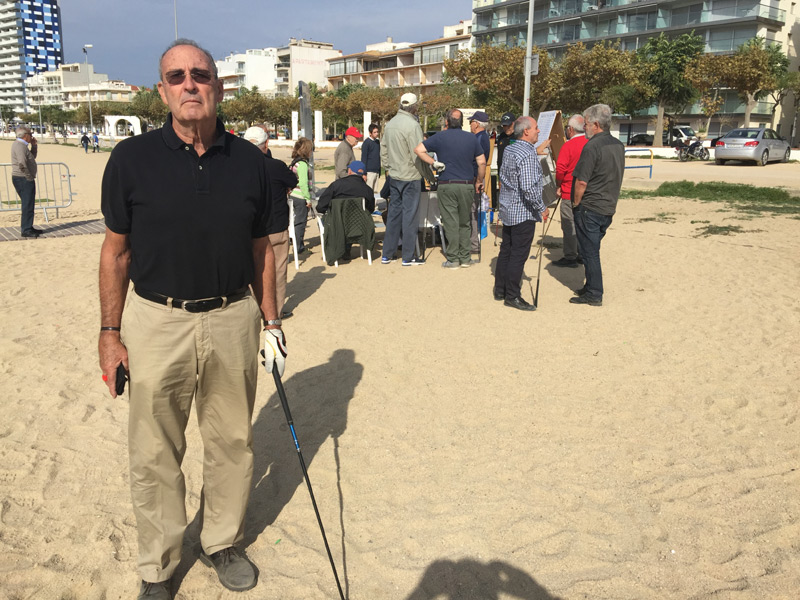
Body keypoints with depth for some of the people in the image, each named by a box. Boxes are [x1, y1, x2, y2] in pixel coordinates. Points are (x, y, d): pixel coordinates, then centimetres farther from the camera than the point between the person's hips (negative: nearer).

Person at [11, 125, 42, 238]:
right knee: (27, 205, -10)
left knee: (29, 204, 16)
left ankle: (28, 228, 23)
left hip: (26, 179, 11)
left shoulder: (22, 145, 16)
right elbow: (22, 164, -24)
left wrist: (34, 145, 16)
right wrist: (29, 177, -18)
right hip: (23, 179, -11)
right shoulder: (19, 146, -16)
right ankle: (25, 230, -7)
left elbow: (32, 157, 29)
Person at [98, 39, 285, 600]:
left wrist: (271, 323, 8)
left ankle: (223, 542, 37)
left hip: (233, 320, 2)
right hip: (157, 322, -1)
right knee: (155, 453, 9)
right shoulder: (132, 158, -4)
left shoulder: (250, 161, 2)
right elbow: (116, 251, 2)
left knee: (232, 442, 14)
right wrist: (110, 332, 0)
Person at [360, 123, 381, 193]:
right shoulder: (366, 142, -7)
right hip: (370, 171, -7)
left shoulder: (378, 142, 13)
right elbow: (364, 158, -9)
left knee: (375, 191, 9)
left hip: (377, 171, 7)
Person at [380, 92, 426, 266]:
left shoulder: (390, 123, 9)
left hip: (394, 176, 7)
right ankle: (408, 257, 5)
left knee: (393, 213, 13)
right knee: (409, 214, -1)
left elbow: (383, 150, 15)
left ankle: (387, 254, 19)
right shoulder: (412, 125, -15)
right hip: (410, 177, -7)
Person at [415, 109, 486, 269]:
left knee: (451, 223, 2)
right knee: (464, 223, 13)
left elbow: (419, 150, -8)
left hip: (447, 185, -2)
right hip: (467, 185, 2)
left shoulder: (440, 137, -1)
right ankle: (464, 258, 16)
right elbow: (482, 163, 4)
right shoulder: (472, 138, 5)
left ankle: (453, 259, 5)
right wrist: (479, 182, 15)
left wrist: (434, 162, -3)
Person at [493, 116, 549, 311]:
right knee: (519, 254, -3)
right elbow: (528, 188, -25)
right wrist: (542, 208, -14)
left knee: (506, 250, 15)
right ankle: (512, 296, 2)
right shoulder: (528, 155, -19)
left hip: (507, 209, 9)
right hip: (524, 212, -9)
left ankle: (500, 290, 24)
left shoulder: (509, 150, 9)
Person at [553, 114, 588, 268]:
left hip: (570, 193, -7)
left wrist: (559, 185, -2)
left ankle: (570, 257, 5)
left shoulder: (568, 145, -15)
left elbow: (560, 169, -19)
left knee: (569, 225, 1)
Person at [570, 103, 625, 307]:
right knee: (592, 250, 18)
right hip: (609, 208, 8)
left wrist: (576, 203, -6)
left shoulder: (592, 146, -18)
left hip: (590, 209, -8)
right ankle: (591, 288, 27)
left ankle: (594, 295, 6)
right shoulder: (618, 145, 9)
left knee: (589, 252, 0)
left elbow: (581, 182, -19)